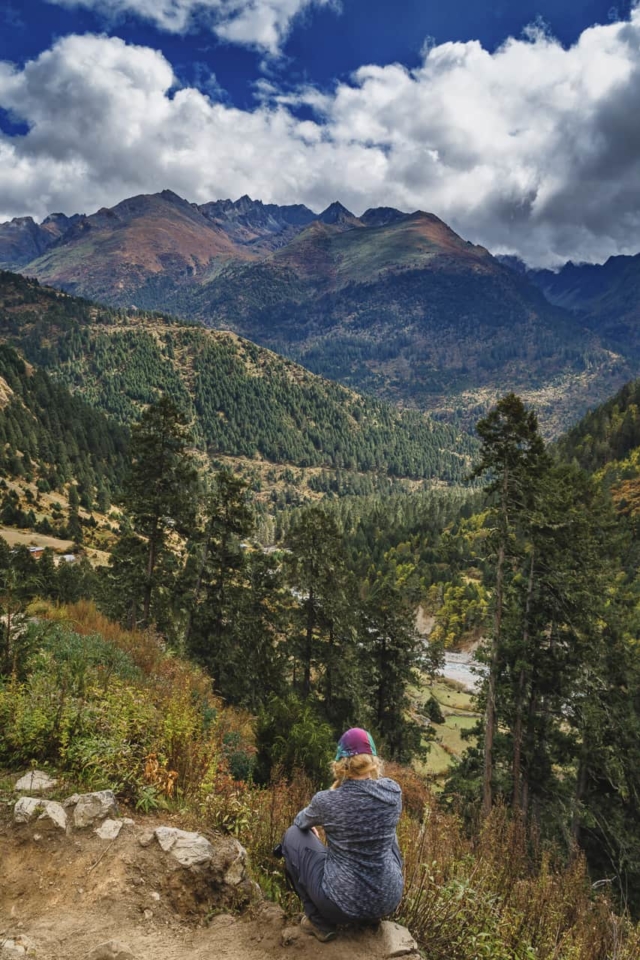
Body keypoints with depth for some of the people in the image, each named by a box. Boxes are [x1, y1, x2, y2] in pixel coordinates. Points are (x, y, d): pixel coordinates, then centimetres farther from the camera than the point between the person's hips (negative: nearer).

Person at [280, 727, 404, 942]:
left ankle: (320, 923, 16)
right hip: (389, 898, 4)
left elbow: (301, 822, 10)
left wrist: (313, 827, 35)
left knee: (294, 836, 15)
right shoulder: (393, 790, -7)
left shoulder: (327, 801, -16)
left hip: (343, 902, -4)